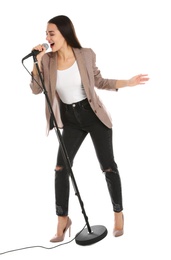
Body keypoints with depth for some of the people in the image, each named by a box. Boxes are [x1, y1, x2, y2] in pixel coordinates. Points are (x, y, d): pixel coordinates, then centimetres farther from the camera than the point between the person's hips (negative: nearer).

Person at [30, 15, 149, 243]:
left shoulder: (86, 55, -11)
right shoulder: (47, 60, -7)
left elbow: (99, 82, 3)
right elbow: (36, 90, -12)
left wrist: (127, 83, -4)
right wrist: (37, 61, -21)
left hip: (94, 116, -2)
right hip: (71, 121, 2)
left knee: (108, 167, 2)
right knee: (61, 168, -7)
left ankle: (118, 214, 21)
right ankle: (62, 220, 7)